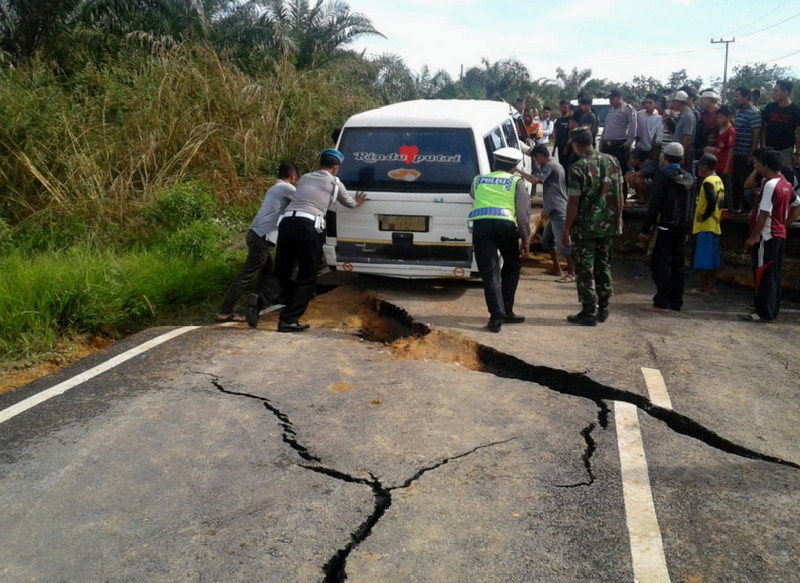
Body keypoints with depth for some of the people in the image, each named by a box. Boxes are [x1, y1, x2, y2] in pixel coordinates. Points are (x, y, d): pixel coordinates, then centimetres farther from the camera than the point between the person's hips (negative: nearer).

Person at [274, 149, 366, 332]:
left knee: (282, 271, 15)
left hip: (286, 221, 5)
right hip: (307, 226, -4)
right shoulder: (335, 183, 15)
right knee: (307, 277, 3)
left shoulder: (305, 178, 26)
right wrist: (357, 202, 59)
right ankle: (289, 320, -3)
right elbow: (350, 203, 33)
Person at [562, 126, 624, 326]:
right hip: (608, 225, 6)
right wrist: (618, 218, 18)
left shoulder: (578, 168, -16)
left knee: (585, 270, 2)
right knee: (603, 266, 16)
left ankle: (589, 312, 5)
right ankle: (603, 309, 23)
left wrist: (566, 229, -8)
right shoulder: (612, 162, 3)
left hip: (585, 227, -6)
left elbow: (574, 202, -16)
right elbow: (619, 194, 8)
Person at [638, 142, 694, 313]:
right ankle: (676, 302, 16)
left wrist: (646, 230, -12)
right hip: (681, 228, 6)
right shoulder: (688, 178, 10)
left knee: (660, 264, -4)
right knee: (677, 265, 11)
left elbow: (654, 205, -13)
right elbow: (689, 205, 14)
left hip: (665, 227, -6)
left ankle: (662, 303, -7)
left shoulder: (662, 175, -10)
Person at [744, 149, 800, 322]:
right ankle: (772, 310, 18)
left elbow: (764, 214, -21)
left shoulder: (770, 185, -17)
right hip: (779, 235, 9)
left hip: (767, 237, -9)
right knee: (774, 275, 12)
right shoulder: (785, 184, 12)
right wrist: (785, 224, 18)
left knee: (763, 274, -6)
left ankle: (764, 313, -5)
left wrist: (753, 237, -18)